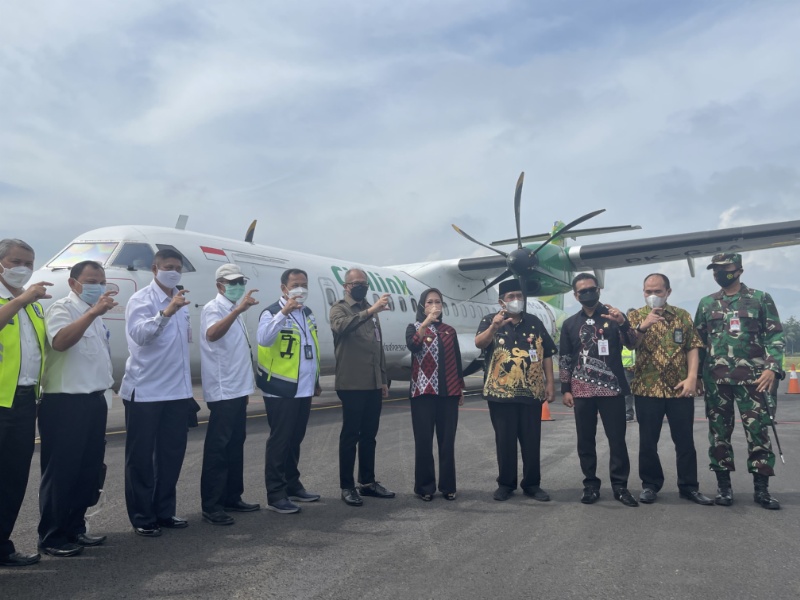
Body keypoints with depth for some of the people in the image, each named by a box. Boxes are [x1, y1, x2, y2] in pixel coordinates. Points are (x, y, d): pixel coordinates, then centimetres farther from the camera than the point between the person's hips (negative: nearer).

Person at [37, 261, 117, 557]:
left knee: (89, 469, 13)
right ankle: (51, 537, 11)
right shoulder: (61, 309, -9)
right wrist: (92, 312, -35)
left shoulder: (95, 316, 17)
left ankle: (75, 528, 26)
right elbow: (60, 341, -30)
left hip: (93, 401, 9)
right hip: (64, 403, -8)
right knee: (61, 471, 0)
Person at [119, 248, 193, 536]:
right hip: (145, 391, -7)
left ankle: (164, 512, 25)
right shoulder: (141, 299, -10)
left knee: (172, 453, 12)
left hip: (177, 391, 7)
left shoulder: (180, 300, 13)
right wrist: (167, 312, -42)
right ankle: (142, 517, 15)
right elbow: (139, 333, -29)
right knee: (141, 457, 4)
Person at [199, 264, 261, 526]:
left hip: (238, 388, 9)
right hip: (223, 391, -9)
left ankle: (232, 498, 23)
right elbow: (211, 334, -34)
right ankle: (211, 506, 1)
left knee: (235, 445, 14)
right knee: (218, 448, -5)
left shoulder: (233, 310, 16)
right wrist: (238, 309, -43)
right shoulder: (214, 308, -11)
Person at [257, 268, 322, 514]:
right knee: (279, 441, -1)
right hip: (281, 390, -7)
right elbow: (264, 339, -30)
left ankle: (292, 485, 28)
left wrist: (316, 380, 19)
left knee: (295, 440, 16)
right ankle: (275, 494, 7)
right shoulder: (273, 312, -10)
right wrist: (284, 312, -37)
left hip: (304, 390, 7)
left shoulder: (308, 313, 13)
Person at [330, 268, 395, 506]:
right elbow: (341, 326, -28)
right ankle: (347, 487, 9)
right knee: (350, 435, 0)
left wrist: (383, 379, 16)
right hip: (352, 384, -6)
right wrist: (370, 310, -36)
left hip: (373, 384, 7)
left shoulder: (370, 311, 18)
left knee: (369, 435, 13)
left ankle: (368, 482, 23)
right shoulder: (339, 308, -3)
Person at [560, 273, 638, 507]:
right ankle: (591, 485, 16)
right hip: (582, 391, 2)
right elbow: (565, 359, 11)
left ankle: (620, 485, 10)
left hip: (612, 388, -2)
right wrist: (565, 389, 5)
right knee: (585, 440, 6)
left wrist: (623, 323, -24)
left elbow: (632, 344, -6)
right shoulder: (570, 324, 10)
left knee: (617, 439, 0)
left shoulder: (614, 316, 5)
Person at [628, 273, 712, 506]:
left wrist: (692, 377, -9)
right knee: (648, 440, 5)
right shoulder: (635, 316, 4)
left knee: (685, 440, 7)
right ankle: (650, 484, 18)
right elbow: (629, 344, -11)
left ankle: (689, 486, 19)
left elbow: (692, 347, 3)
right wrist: (642, 326, -28)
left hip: (680, 388, 1)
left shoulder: (682, 315, 8)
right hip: (647, 388, -1)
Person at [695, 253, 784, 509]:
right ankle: (724, 485, 16)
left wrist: (772, 367, -11)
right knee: (719, 432, 6)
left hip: (752, 377, -2)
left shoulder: (761, 299, 5)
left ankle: (761, 488, 10)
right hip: (716, 378, 2)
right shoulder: (706, 303, 11)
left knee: (758, 430, -1)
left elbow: (775, 336, 2)